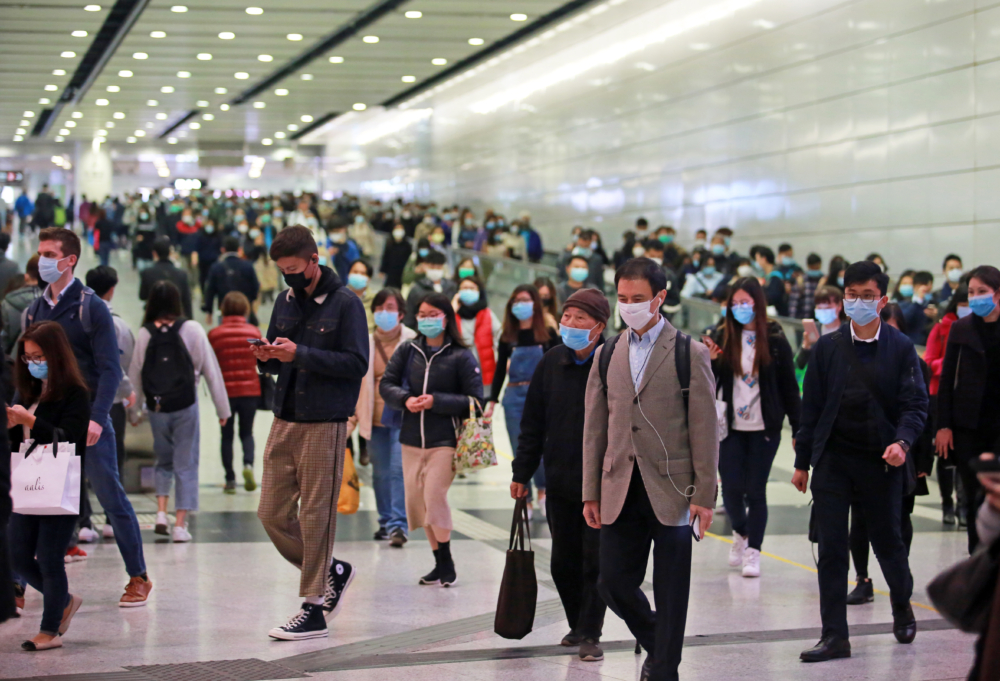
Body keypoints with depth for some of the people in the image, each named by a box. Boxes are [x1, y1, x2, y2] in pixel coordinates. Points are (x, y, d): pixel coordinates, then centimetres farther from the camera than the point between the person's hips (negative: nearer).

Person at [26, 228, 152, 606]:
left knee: (111, 496, -1)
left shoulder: (91, 307, -6)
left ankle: (138, 577, 9)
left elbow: (110, 369, -10)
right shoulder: (34, 310, 12)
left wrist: (97, 417, -20)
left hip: (87, 420, -5)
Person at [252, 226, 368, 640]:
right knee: (272, 514, 6)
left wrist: (300, 354, -20)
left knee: (315, 516, -3)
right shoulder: (286, 300, 13)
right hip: (284, 421, 7)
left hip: (324, 424, -7)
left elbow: (357, 364, -15)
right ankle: (332, 571, 26)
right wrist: (266, 357, -5)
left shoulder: (345, 303, -7)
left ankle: (314, 609, 6)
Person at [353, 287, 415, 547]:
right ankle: (386, 522, 22)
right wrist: (353, 415, 11)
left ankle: (399, 524, -12)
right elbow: (356, 381, 14)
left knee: (399, 469, -13)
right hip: (375, 419, 4)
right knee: (380, 473, 9)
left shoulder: (412, 341, -2)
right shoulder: (366, 343, 8)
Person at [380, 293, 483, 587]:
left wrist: (436, 401, -16)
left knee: (434, 496, -15)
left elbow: (475, 400, -8)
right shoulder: (407, 350, 6)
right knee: (416, 501, 7)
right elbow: (386, 384, 6)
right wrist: (405, 399, -13)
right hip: (412, 439, 5)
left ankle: (447, 564, 1)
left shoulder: (461, 357, -6)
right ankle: (440, 563, 19)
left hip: (445, 441, -5)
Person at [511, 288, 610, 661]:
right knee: (563, 561, 11)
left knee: (596, 559, -1)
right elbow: (533, 423, 9)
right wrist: (522, 472, 9)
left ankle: (590, 634, 9)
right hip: (559, 479, 4)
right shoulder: (552, 361, 3)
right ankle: (577, 625, 29)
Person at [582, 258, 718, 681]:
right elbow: (594, 429, 11)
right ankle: (657, 645, 29)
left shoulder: (689, 354, -1)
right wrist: (591, 492, 7)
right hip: (620, 489, 4)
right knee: (614, 582, 3)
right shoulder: (606, 355, 10)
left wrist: (704, 496, -8)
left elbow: (704, 431, -3)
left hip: (671, 488, -4)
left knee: (671, 593, 1)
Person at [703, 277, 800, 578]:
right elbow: (710, 384, 7)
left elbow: (789, 387, 1)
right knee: (731, 488, 0)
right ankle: (740, 532, 29)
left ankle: (753, 551, 8)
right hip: (732, 428, 2)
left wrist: (798, 428, -3)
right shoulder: (725, 339, 4)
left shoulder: (775, 341, -2)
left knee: (756, 490, 0)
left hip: (765, 429, -2)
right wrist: (708, 361, -13)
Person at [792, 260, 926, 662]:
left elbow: (915, 404, -3)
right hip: (833, 460, 1)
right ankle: (835, 636, 3)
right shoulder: (827, 348, 4)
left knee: (887, 540, 10)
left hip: (881, 462, -1)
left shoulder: (901, 348, -1)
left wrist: (902, 442, -22)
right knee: (831, 549, -2)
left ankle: (902, 606, 39)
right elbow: (811, 406, 7)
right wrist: (802, 462, 6)